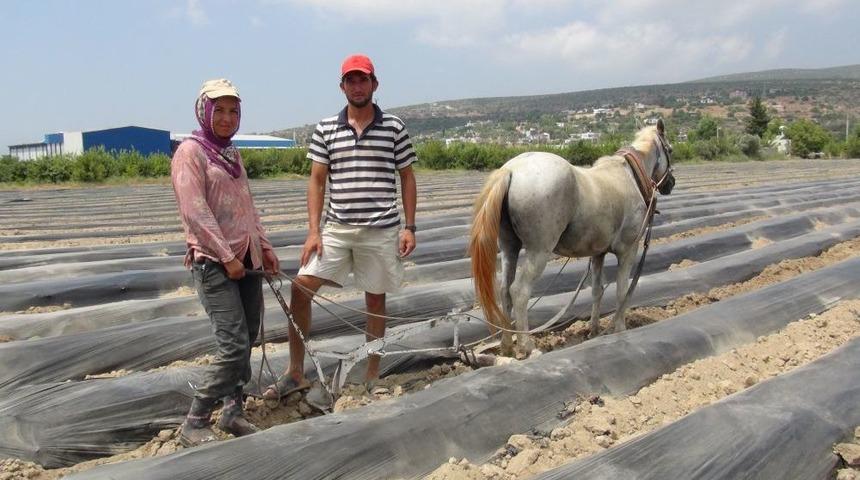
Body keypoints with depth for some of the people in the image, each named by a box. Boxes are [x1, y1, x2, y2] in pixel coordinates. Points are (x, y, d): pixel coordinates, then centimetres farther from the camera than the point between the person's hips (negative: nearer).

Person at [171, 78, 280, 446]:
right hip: (213, 261, -8)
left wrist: (264, 247, 14)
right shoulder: (190, 151, -8)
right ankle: (194, 425, 1)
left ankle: (232, 412, 22)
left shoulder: (232, 154, 16)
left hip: (247, 258, 8)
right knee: (234, 346, -13)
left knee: (247, 340, 9)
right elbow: (195, 212, -15)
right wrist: (227, 257, -17)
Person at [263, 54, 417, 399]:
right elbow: (317, 181, 5)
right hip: (336, 228, 1)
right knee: (301, 287, -8)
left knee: (376, 299, 8)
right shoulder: (325, 130, 4)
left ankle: (372, 375, 23)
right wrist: (313, 231, -3)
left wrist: (409, 227, -2)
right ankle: (295, 373, 5)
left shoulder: (394, 128, 2)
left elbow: (407, 178, 5)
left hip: (381, 229, -1)